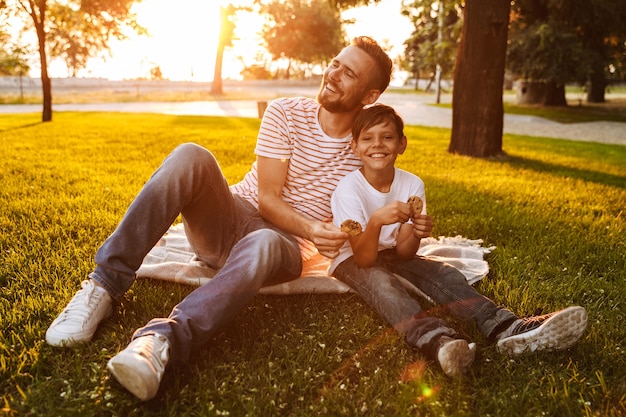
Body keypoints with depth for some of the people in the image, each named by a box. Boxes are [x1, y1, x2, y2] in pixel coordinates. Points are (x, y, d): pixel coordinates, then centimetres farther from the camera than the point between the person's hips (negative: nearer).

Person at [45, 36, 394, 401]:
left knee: (264, 245, -39)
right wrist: (309, 228, -26)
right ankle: (106, 286, -27)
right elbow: (267, 198, -8)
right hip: (226, 219, 2)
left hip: (283, 245, -1)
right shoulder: (286, 112, 0)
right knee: (191, 156, -28)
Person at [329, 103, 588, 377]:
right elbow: (363, 259, -28)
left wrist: (416, 234, -34)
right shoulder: (349, 189, -22)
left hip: (390, 254, 5)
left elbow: (403, 253, -11)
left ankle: (508, 329, -34)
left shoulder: (412, 185, -10)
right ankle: (437, 342, -60)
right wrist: (376, 221, -46)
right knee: (381, 282, -36)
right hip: (350, 260, -5)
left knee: (445, 273, -18)